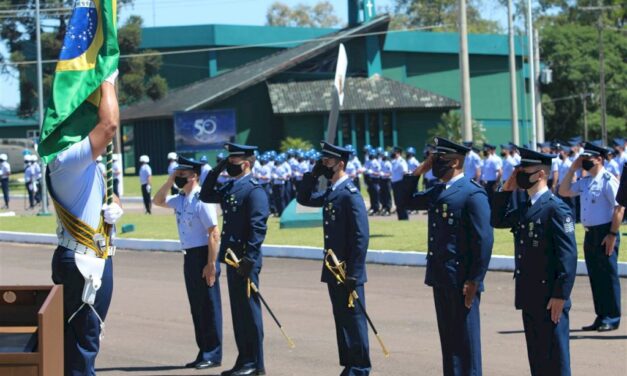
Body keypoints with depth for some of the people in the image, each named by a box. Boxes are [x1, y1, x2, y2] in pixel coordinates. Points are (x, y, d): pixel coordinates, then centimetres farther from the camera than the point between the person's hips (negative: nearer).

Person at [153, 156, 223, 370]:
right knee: (196, 307, 14)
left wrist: (211, 264, -21)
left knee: (209, 306, -1)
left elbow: (214, 234, -19)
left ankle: (212, 355, 5)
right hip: (190, 256, 9)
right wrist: (170, 181, 7)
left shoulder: (201, 200, -16)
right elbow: (158, 201, 23)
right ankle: (204, 352, 22)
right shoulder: (180, 200, 9)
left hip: (203, 255, -9)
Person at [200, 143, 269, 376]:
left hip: (245, 260, -9)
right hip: (231, 258, 9)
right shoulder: (230, 188, 14)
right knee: (238, 310, 12)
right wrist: (217, 170, 13)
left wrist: (249, 258, -25)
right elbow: (205, 196, 26)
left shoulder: (254, 190, -13)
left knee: (249, 310, -4)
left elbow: (258, 227, -19)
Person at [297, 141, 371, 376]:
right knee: (342, 319, 12)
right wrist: (314, 174, 6)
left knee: (353, 319, -1)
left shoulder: (350, 194, -16)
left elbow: (361, 237, -19)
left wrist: (353, 274, -21)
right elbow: (304, 199, 23)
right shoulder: (330, 193, 10)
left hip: (348, 271, -8)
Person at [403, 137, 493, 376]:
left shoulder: (472, 194, -13)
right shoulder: (437, 192, 12)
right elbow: (408, 201, 25)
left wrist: (474, 281, -18)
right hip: (440, 278, 8)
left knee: (465, 338, 0)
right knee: (447, 336, 13)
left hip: (462, 281, -8)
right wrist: (418, 172, 11)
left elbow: (484, 240, -17)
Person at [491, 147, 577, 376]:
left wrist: (560, 296, -20)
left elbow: (568, 256, -18)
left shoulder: (556, 209, -14)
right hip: (529, 296, 9)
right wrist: (507, 189, 11)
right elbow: (498, 220, 24)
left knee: (554, 357, -1)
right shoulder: (525, 210, 12)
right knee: (536, 356, 14)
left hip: (550, 298, -9)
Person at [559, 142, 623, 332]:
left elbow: (619, 208, -16)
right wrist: (572, 169, 9)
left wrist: (612, 235, -19)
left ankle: (612, 319, 5)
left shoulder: (608, 180, -12)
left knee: (608, 276, -2)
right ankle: (601, 317, 21)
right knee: (595, 277, 12)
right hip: (590, 233, 8)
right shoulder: (584, 181, 12)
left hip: (605, 233, -8)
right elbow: (564, 191, 17)